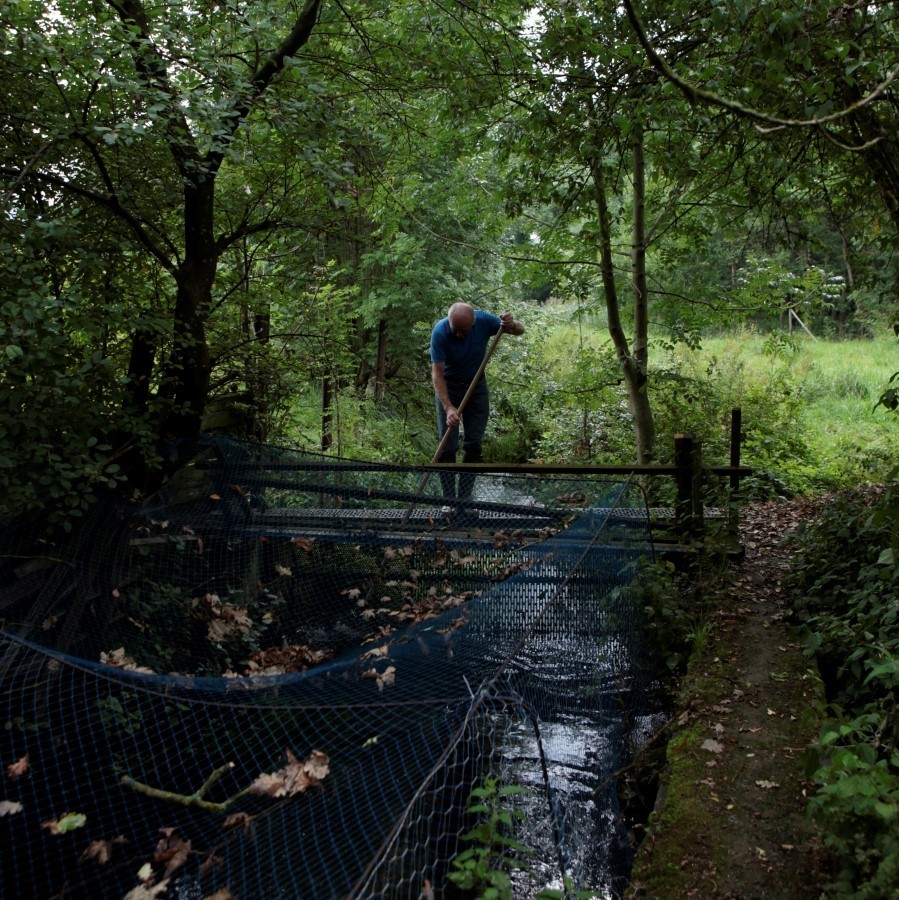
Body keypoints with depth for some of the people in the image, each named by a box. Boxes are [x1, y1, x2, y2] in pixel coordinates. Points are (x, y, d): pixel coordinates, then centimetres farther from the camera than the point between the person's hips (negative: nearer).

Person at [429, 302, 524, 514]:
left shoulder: (484, 321, -18)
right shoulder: (440, 332, -25)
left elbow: (520, 331, -4)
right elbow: (437, 373, -26)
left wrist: (511, 325, -28)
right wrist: (448, 408, -35)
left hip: (476, 386, 2)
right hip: (448, 387, -2)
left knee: (474, 445, 1)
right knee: (447, 446, -6)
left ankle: (465, 500, 8)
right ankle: (449, 500, 3)